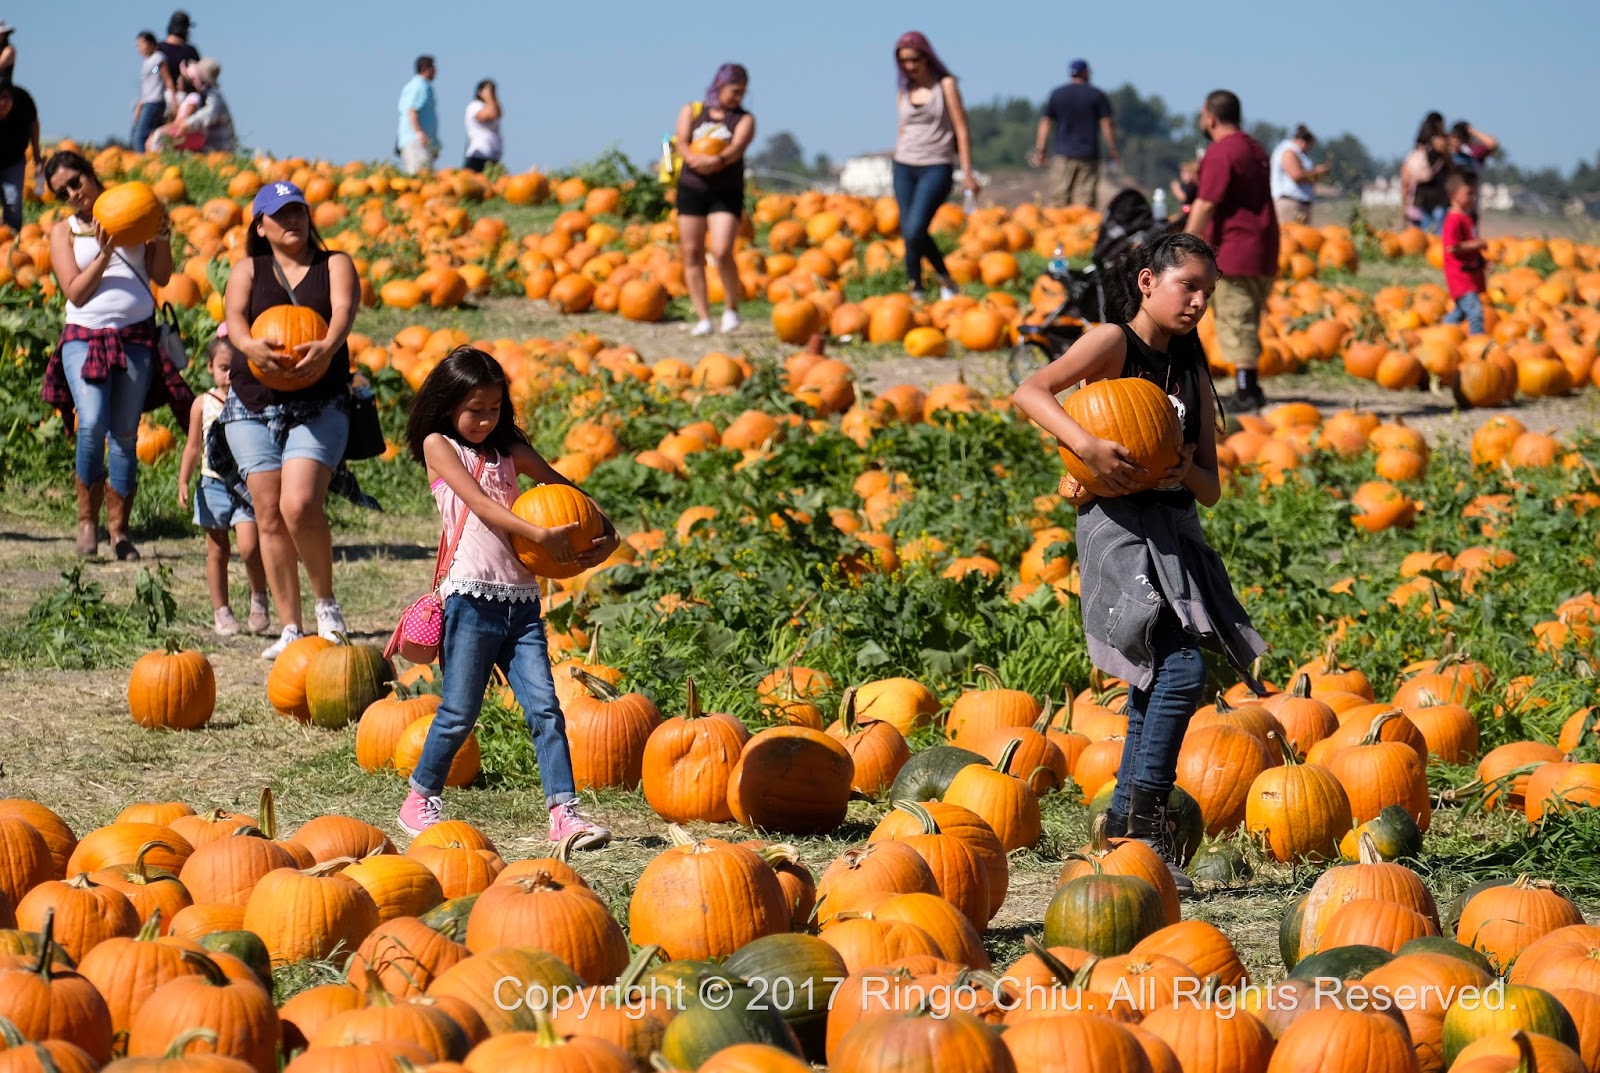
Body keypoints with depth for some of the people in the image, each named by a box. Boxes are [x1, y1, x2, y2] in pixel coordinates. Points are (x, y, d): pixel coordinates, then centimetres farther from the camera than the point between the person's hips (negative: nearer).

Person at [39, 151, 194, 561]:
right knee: (92, 426, -21)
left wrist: (162, 241, -12)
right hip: (85, 337, -1)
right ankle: (87, 518, -6)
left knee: (125, 435, -1)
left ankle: (118, 528, 8)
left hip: (136, 338, 1)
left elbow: (161, 277, 5)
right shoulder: (64, 232, 9)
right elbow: (75, 292, -1)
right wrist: (104, 255, -13)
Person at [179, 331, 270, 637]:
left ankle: (259, 596, 6)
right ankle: (220, 611, 17)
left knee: (249, 546, -17)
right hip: (214, 484, 2)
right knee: (217, 551, 7)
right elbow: (194, 446, 8)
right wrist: (183, 481, -2)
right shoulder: (203, 404, 4)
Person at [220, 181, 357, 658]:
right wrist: (248, 344, -32)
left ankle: (326, 603, 1)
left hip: (319, 407, -3)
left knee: (299, 506, -20)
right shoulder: (248, 270, 11)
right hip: (253, 407, 3)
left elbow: (344, 308, -12)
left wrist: (328, 347, -35)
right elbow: (234, 315, -8)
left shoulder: (334, 265, 8)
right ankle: (290, 629, 8)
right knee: (270, 517, 1)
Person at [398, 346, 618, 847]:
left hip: (521, 599, 5)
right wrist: (540, 535, -21)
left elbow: (566, 490, 15)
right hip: (471, 596, -5)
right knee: (459, 711, -1)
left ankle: (563, 811, -8)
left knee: (544, 707, -5)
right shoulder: (438, 446, 2)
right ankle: (421, 799, 17)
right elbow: (479, 502, -11)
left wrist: (606, 531, -4)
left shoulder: (510, 449, 17)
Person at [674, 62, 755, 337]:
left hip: (727, 193, -2)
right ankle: (703, 318, 4)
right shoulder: (692, 111, 10)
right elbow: (682, 142, -4)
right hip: (692, 188, 2)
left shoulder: (744, 119, 6)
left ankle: (731, 307, 5)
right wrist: (695, 159, -26)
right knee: (692, 254, -1)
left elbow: (737, 148, -13)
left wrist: (718, 160, -34)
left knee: (722, 252, -16)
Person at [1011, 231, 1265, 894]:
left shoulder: (1191, 370, 17)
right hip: (1121, 523, -7)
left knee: (1154, 687, 7)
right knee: (1182, 665, -20)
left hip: (1178, 530, 7)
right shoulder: (1115, 343, -2)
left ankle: (1125, 832, 14)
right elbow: (1030, 391, -17)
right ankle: (1144, 819, -15)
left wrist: (1189, 470, -9)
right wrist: (1090, 447, -29)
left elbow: (1212, 488, 14)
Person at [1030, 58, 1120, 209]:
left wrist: (1039, 151, 7)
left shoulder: (1057, 94, 7)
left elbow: (1045, 124, 5)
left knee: (1059, 198, 0)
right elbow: (1107, 124, -1)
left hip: (1063, 155, 1)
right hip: (1089, 156, -1)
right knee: (1085, 200, -1)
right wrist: (1113, 151, 5)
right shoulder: (1097, 95, 2)